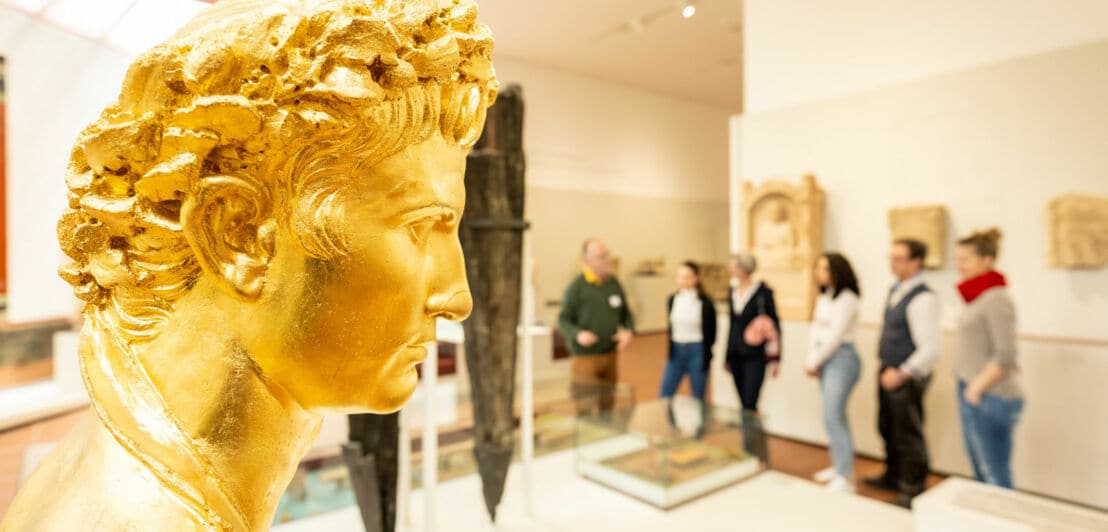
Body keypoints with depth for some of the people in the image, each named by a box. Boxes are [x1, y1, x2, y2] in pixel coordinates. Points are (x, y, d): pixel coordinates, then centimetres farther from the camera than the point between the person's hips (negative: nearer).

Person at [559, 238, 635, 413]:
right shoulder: (577, 286, -11)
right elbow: (564, 319, -7)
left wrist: (629, 331, -7)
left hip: (610, 354, 5)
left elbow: (626, 314, 13)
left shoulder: (614, 283, 4)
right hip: (585, 356, -5)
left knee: (607, 405, 16)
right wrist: (577, 334, -26)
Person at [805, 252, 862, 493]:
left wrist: (814, 363, -10)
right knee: (835, 416, 14)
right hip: (824, 359, 8)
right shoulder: (823, 297, 12)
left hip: (842, 358, -8)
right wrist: (811, 360, 0)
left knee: (832, 417, -11)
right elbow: (815, 329, 11)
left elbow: (836, 336, -17)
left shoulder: (846, 298, -13)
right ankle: (838, 466, 24)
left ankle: (845, 477, -6)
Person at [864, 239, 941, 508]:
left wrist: (901, 374, -21)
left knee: (908, 435, 7)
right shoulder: (896, 290, 6)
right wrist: (886, 368, 14)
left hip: (907, 377, -8)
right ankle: (893, 477, 40)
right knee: (888, 429, 21)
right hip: (888, 372, 8)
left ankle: (912, 490, 24)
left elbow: (931, 347, -24)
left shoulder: (922, 298, -21)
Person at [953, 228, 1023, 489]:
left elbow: (1005, 357, -22)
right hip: (972, 394, 9)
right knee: (981, 471, 21)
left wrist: (977, 388, -15)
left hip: (989, 399, -9)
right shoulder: (979, 296, 10)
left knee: (996, 477, 4)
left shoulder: (996, 298, -17)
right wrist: (968, 388, 12)